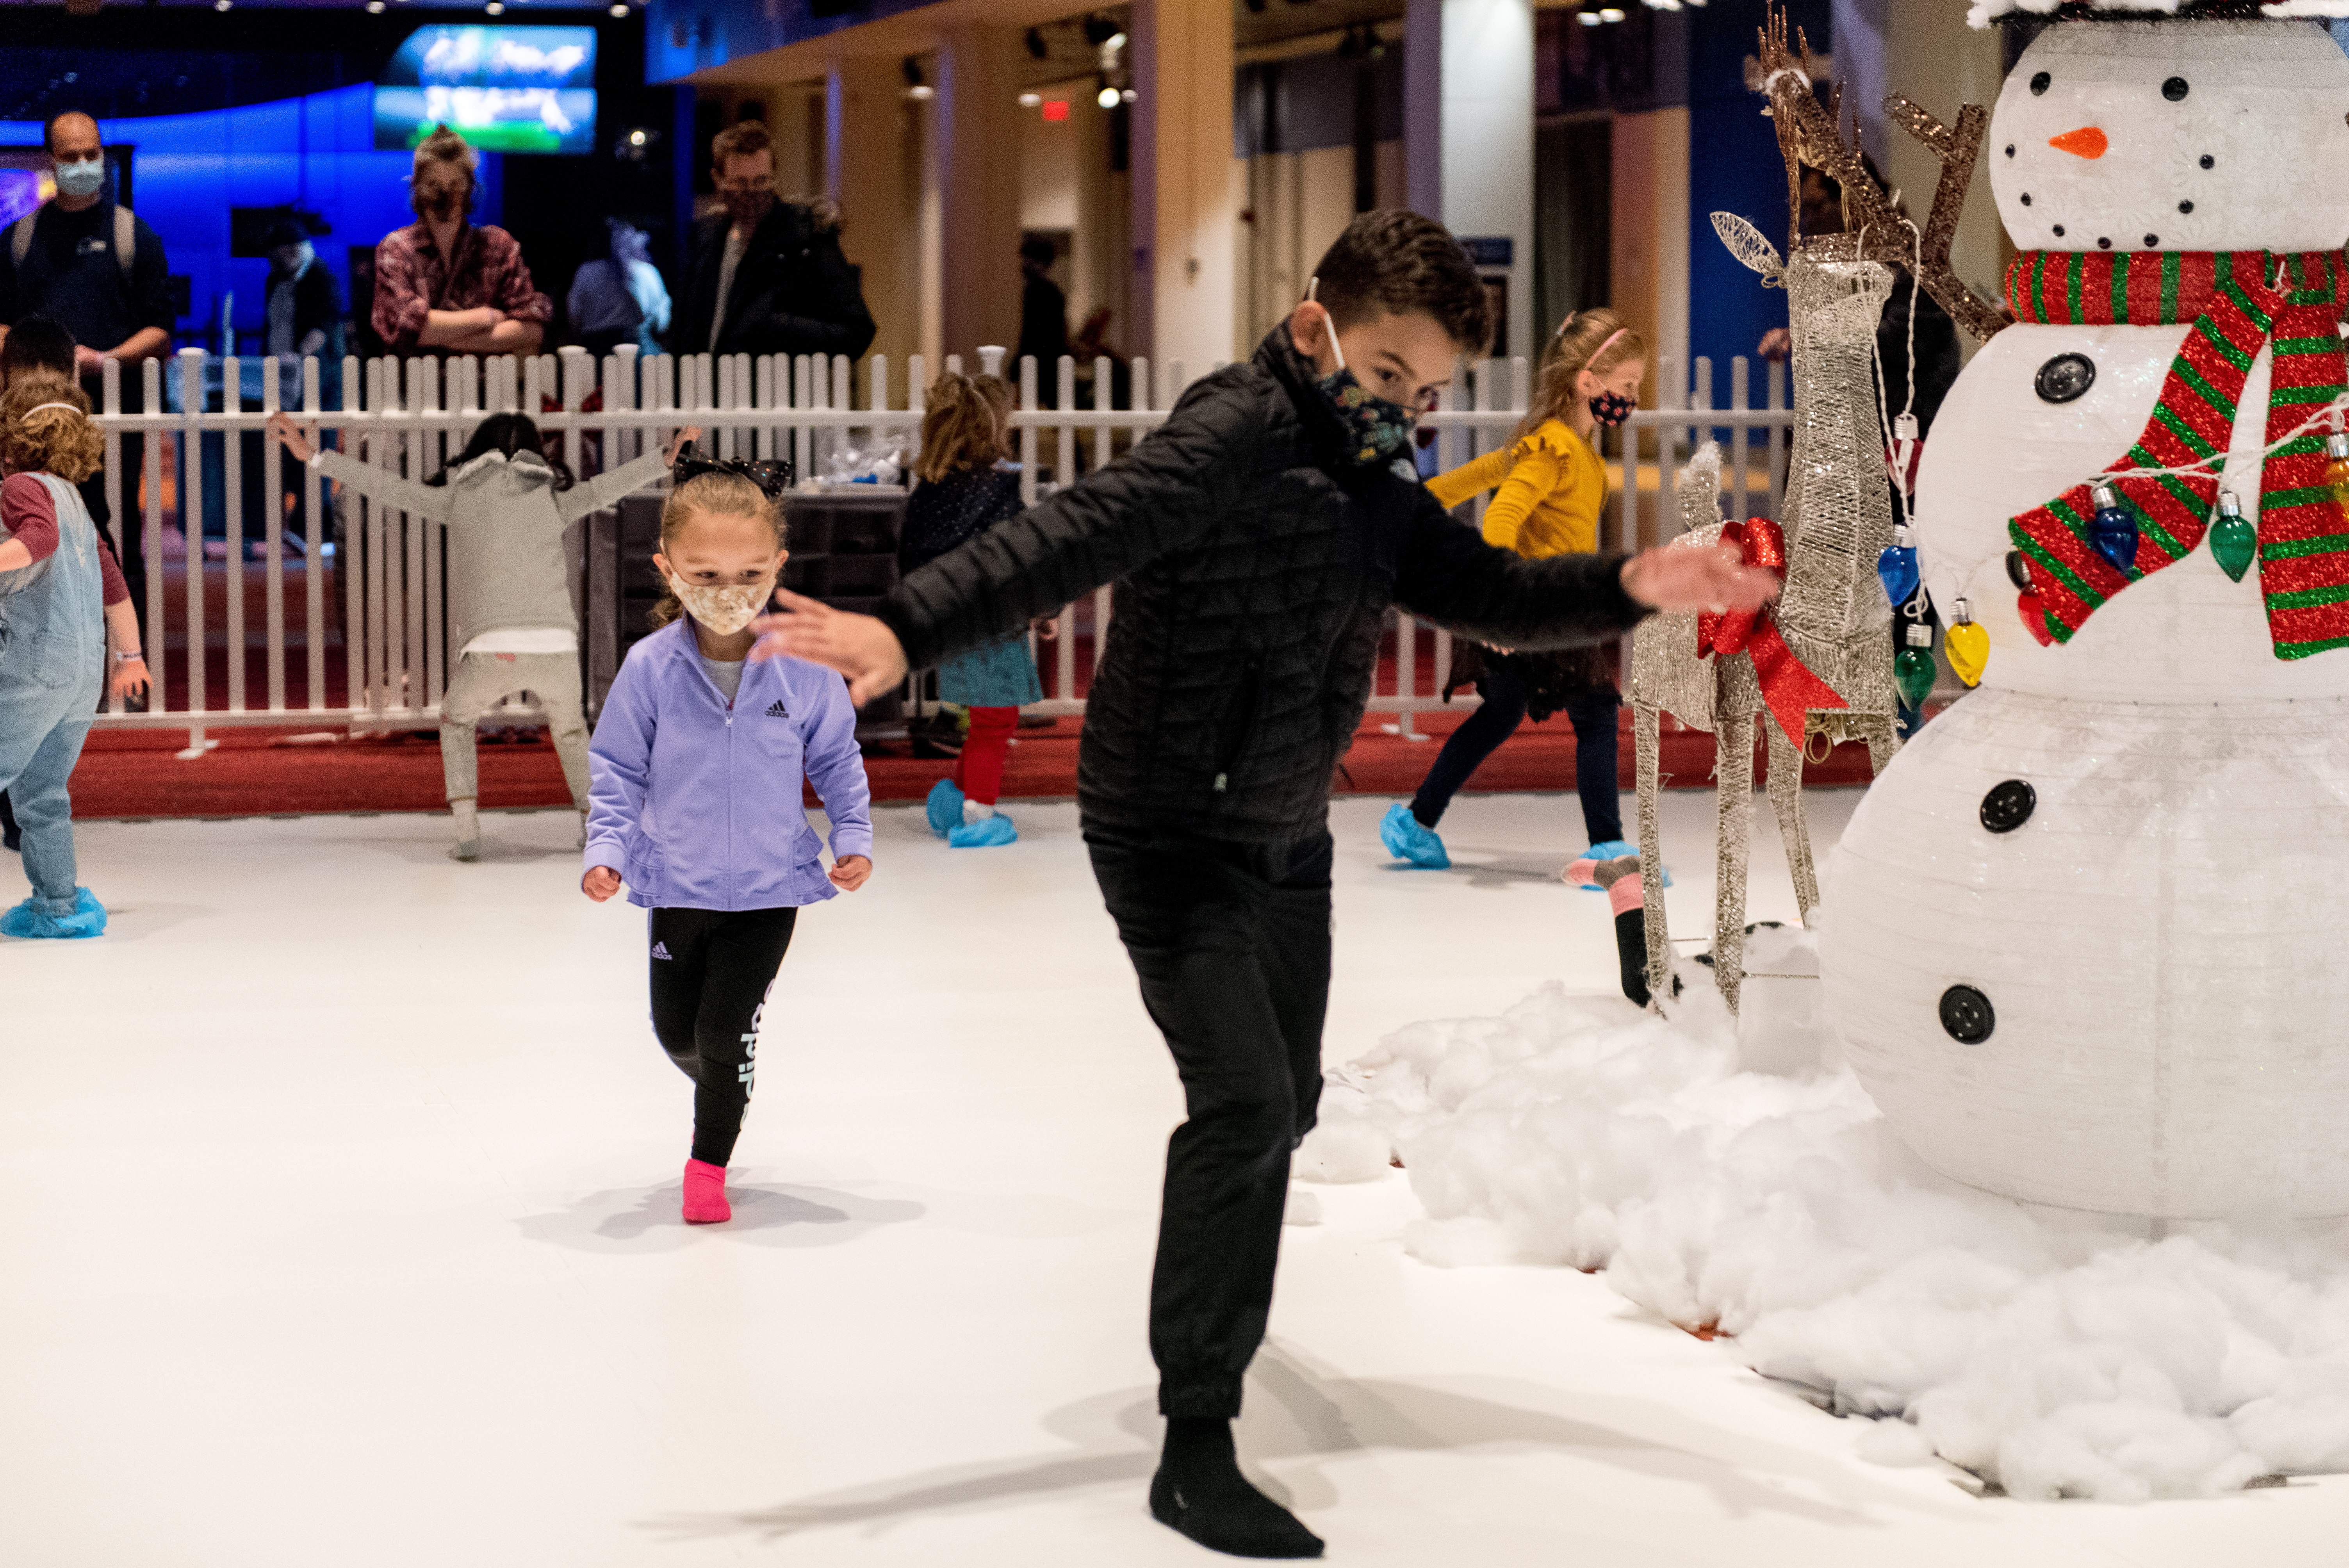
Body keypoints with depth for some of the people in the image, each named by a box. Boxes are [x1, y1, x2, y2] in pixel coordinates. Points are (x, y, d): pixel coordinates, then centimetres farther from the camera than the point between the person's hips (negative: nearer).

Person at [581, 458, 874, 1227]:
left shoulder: (802, 668, -12)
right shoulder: (650, 668, -12)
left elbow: (837, 761, 3)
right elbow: (617, 769, -3)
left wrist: (853, 838, -5)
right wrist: (608, 851, -13)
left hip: (768, 887, -2)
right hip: (678, 888, 2)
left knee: (725, 1032, -4)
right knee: (676, 1031, 17)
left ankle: (709, 1163, 17)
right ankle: (722, 1086, 50)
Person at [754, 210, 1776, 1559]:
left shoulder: (1374, 486, 6)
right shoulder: (1236, 434, -22)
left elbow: (1485, 592, 7)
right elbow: (1077, 537, -35)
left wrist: (1633, 586, -12)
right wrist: (905, 630, -49)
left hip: (1287, 841, 9)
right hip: (1172, 834, -9)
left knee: (1284, 1104, 21)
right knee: (1245, 1101, -19)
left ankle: (1212, 1295, 47)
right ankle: (1196, 1447, -13)